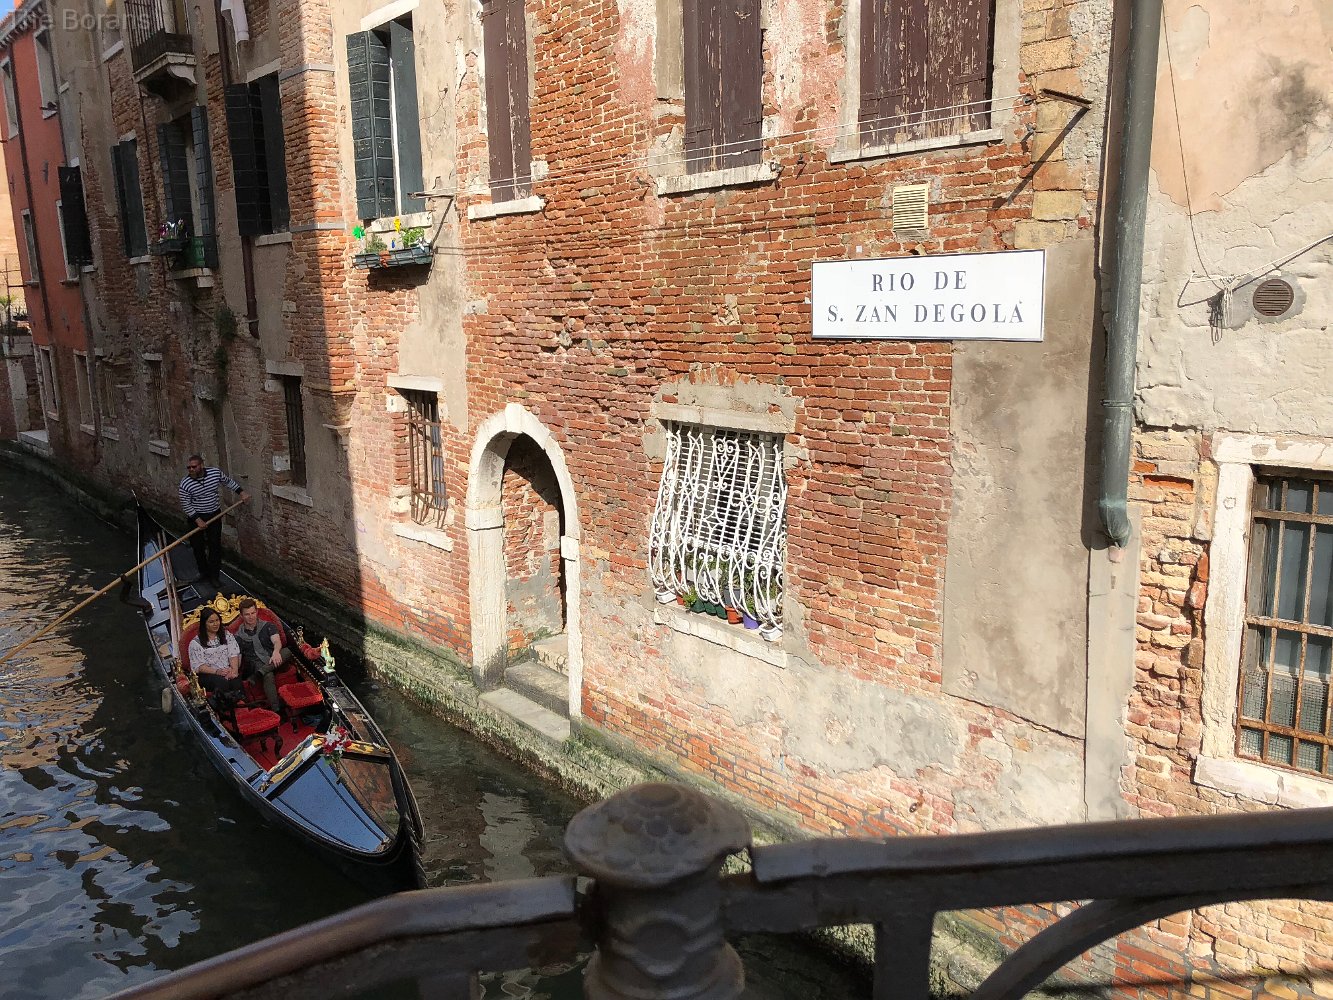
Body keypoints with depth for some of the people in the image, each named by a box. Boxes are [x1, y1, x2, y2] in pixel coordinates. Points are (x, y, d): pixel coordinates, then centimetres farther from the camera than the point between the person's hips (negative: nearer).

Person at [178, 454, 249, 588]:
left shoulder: (216, 473, -13)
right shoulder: (185, 484, -19)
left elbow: (228, 481, 8)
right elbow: (186, 505, -12)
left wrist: (242, 492, 3)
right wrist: (198, 520, -18)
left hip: (214, 515, 1)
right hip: (196, 517, -1)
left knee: (215, 546, 1)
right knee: (198, 546, 9)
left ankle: (214, 576, 8)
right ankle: (203, 572, 28)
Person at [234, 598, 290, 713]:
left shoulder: (268, 626, 14)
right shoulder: (239, 636, 16)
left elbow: (277, 641, -6)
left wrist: (276, 652, -32)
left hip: (274, 662, 1)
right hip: (255, 664, -1)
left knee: (287, 651, -33)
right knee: (268, 676, -38)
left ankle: (259, 673, -43)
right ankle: (276, 709, -52)